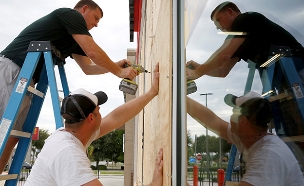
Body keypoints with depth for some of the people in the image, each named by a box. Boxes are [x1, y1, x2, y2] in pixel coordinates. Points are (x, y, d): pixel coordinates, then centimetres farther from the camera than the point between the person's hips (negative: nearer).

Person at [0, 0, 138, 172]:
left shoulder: (74, 38, 25)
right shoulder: (70, 14, -2)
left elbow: (88, 67, 25)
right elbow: (92, 52, -10)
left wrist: (115, 66, 15)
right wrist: (119, 72, 0)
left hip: (24, 77, 9)